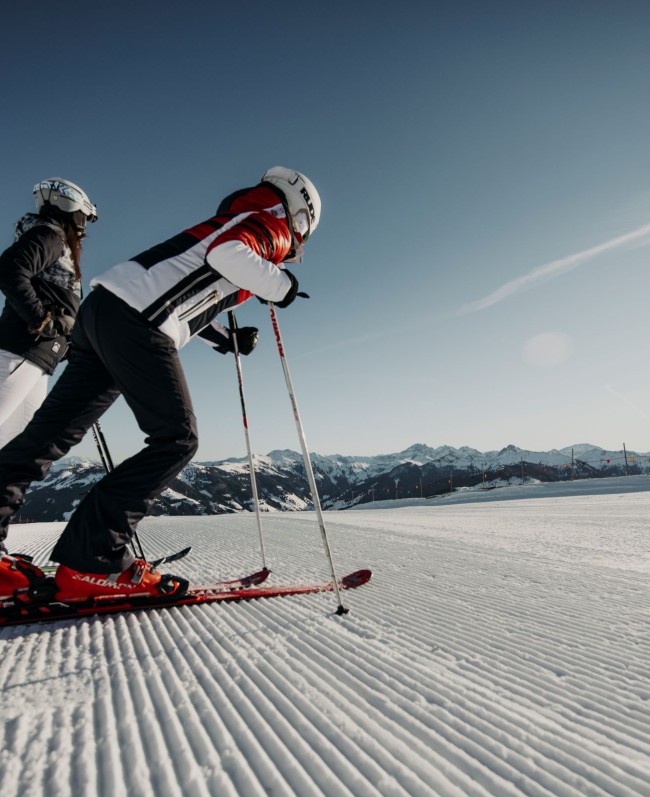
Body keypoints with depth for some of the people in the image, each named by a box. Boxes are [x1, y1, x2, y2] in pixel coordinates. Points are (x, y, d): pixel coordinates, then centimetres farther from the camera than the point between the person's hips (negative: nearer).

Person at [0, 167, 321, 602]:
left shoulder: (232, 222, 32)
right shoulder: (271, 224, 6)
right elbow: (227, 252, -18)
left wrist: (227, 338, 24)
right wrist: (280, 284, -4)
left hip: (102, 307, 10)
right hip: (134, 322, -10)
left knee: (52, 433, 8)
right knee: (177, 439, -8)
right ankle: (91, 560, -9)